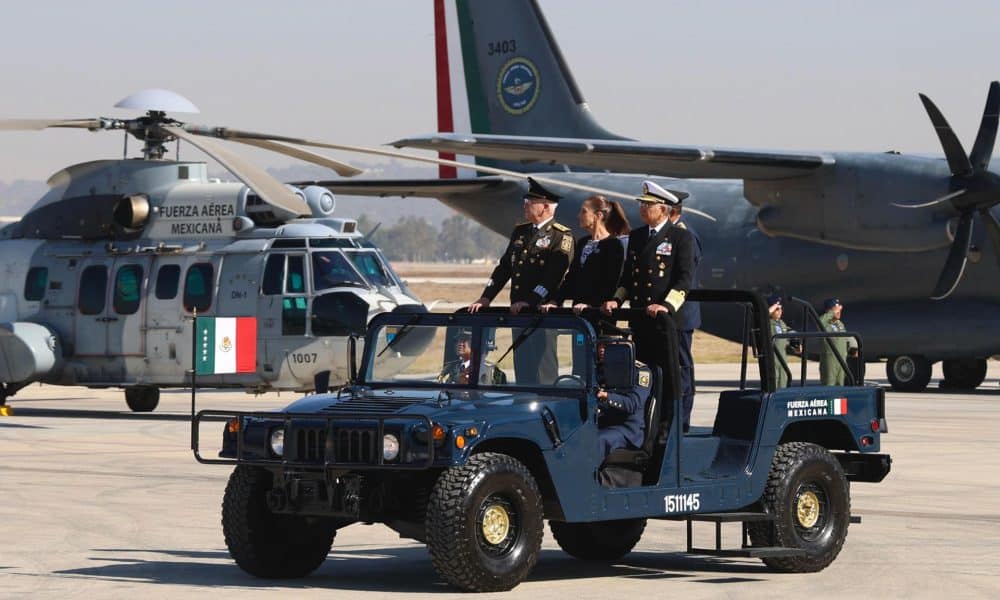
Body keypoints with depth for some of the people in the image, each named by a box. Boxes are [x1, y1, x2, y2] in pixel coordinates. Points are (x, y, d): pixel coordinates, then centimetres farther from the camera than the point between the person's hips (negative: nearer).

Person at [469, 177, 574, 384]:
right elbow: (504, 267, 18)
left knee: (543, 368, -8)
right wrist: (486, 298, 8)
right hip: (518, 312, 7)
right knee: (522, 368, 10)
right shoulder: (520, 232, 18)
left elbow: (554, 275, -16)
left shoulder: (561, 236, -6)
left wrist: (529, 301, -24)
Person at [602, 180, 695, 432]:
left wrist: (667, 305, -24)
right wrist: (616, 300, 3)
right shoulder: (636, 236, 17)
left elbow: (684, 279, -11)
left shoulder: (682, 237, -2)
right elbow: (628, 276, 21)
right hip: (640, 321, 6)